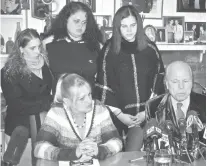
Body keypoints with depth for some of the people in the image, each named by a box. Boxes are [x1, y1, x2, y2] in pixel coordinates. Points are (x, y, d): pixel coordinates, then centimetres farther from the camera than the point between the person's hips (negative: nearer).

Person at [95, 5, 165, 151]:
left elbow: (158, 83, 3)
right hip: (118, 114, 0)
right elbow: (103, 87, -4)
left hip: (145, 114, 1)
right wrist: (119, 114, -8)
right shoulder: (109, 50, -3)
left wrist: (146, 112, -5)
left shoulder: (150, 49, 2)